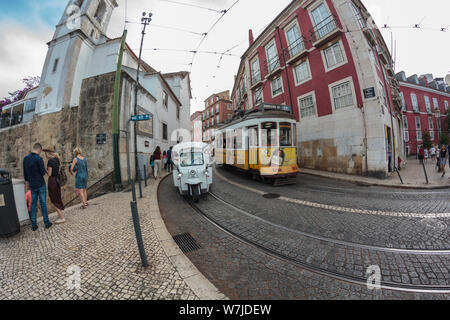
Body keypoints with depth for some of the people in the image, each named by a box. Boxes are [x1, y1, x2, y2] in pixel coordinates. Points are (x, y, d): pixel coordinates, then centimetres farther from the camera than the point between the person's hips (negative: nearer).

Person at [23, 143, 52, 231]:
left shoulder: (25, 158, 2)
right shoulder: (39, 159, -17)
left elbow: (25, 172, 10)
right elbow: (43, 172, -16)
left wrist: (27, 182, 21)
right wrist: (45, 171, 7)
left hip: (32, 185, 5)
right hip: (41, 185, -5)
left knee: (33, 204, 10)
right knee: (43, 203, 4)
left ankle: (34, 225, 15)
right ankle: (46, 222, 13)